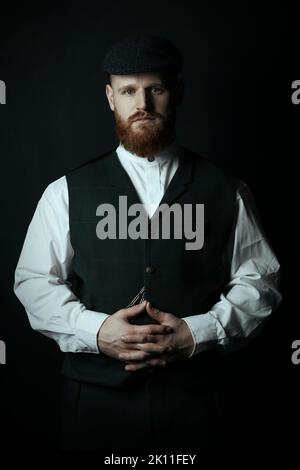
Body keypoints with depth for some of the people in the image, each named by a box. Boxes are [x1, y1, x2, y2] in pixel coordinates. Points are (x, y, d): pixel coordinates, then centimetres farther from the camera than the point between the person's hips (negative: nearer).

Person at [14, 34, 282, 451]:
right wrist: (94, 330, -14)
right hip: (95, 397, 0)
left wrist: (198, 333, -13)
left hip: (193, 400, 0)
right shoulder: (67, 192, 2)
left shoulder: (225, 192, 2)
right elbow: (34, 281, 2)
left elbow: (259, 282, 2)